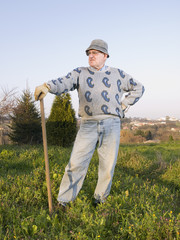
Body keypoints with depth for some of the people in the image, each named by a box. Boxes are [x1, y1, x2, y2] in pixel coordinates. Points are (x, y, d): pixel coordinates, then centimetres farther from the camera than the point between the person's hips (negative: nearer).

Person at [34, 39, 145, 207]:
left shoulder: (117, 74, 13)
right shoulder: (80, 73, 10)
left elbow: (138, 88, 22)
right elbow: (63, 83, -9)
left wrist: (123, 105, 10)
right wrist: (46, 86, -31)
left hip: (111, 124, 1)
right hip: (88, 125, -1)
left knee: (108, 165, 3)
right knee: (76, 163, -7)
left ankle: (100, 199, 19)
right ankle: (63, 202, -1)